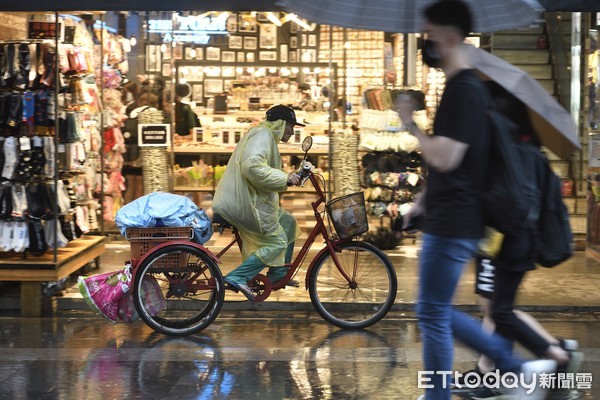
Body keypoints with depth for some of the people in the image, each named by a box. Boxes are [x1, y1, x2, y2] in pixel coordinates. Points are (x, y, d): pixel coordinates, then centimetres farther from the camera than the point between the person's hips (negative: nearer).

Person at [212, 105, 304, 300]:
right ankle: (237, 277, -11)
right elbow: (252, 167, -28)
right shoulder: (263, 135, -13)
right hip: (244, 203, -11)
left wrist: (288, 178, 12)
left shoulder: (265, 136, 23)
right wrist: (284, 178, -24)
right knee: (277, 242, -7)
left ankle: (278, 275, 21)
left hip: (243, 200, 11)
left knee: (288, 222, 18)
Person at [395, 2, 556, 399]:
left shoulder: (464, 90, -17)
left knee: (433, 315, 0)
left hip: (452, 225, -10)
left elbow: (445, 158, -23)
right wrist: (423, 200, 21)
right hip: (451, 220, 10)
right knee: (438, 312, 16)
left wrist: (411, 123, -10)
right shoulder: (464, 86, 15)